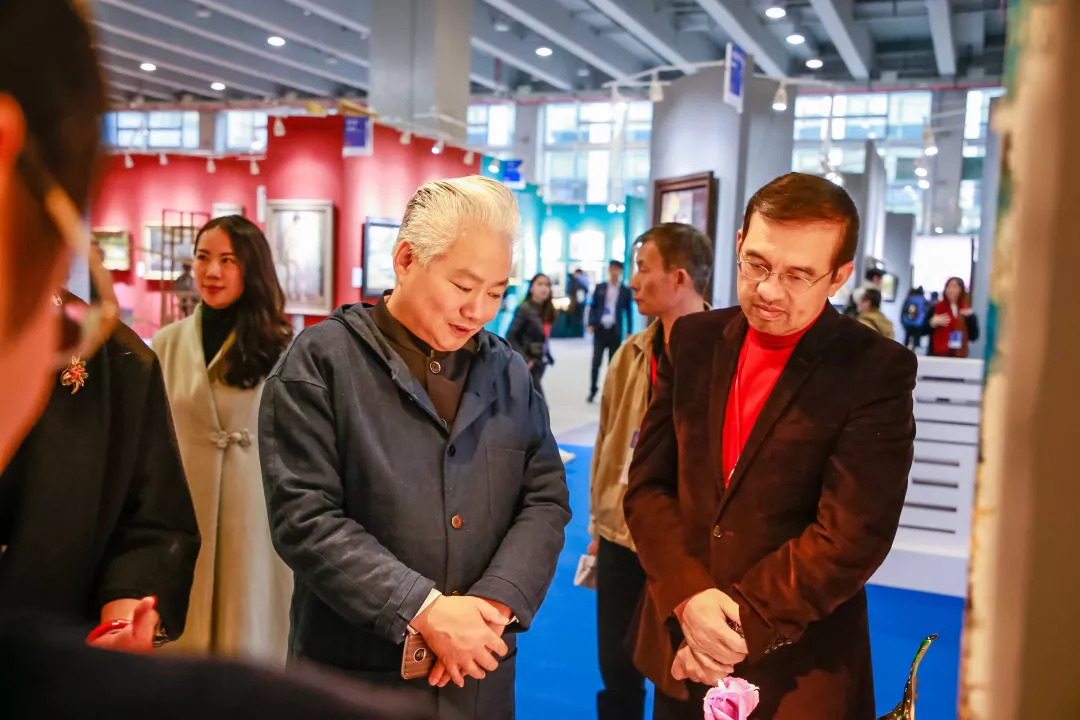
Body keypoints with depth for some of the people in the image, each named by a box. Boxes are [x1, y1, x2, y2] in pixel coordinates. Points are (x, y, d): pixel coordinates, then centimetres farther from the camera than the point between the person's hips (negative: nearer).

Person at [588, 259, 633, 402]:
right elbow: (593, 307, 8)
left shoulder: (625, 291, 2)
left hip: (615, 331, -1)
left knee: (613, 363, 5)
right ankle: (592, 390, 11)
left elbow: (628, 312, 4)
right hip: (600, 329, 1)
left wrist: (629, 331, 0)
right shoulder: (600, 288, 6)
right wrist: (591, 324, -2)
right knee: (596, 361, 0)